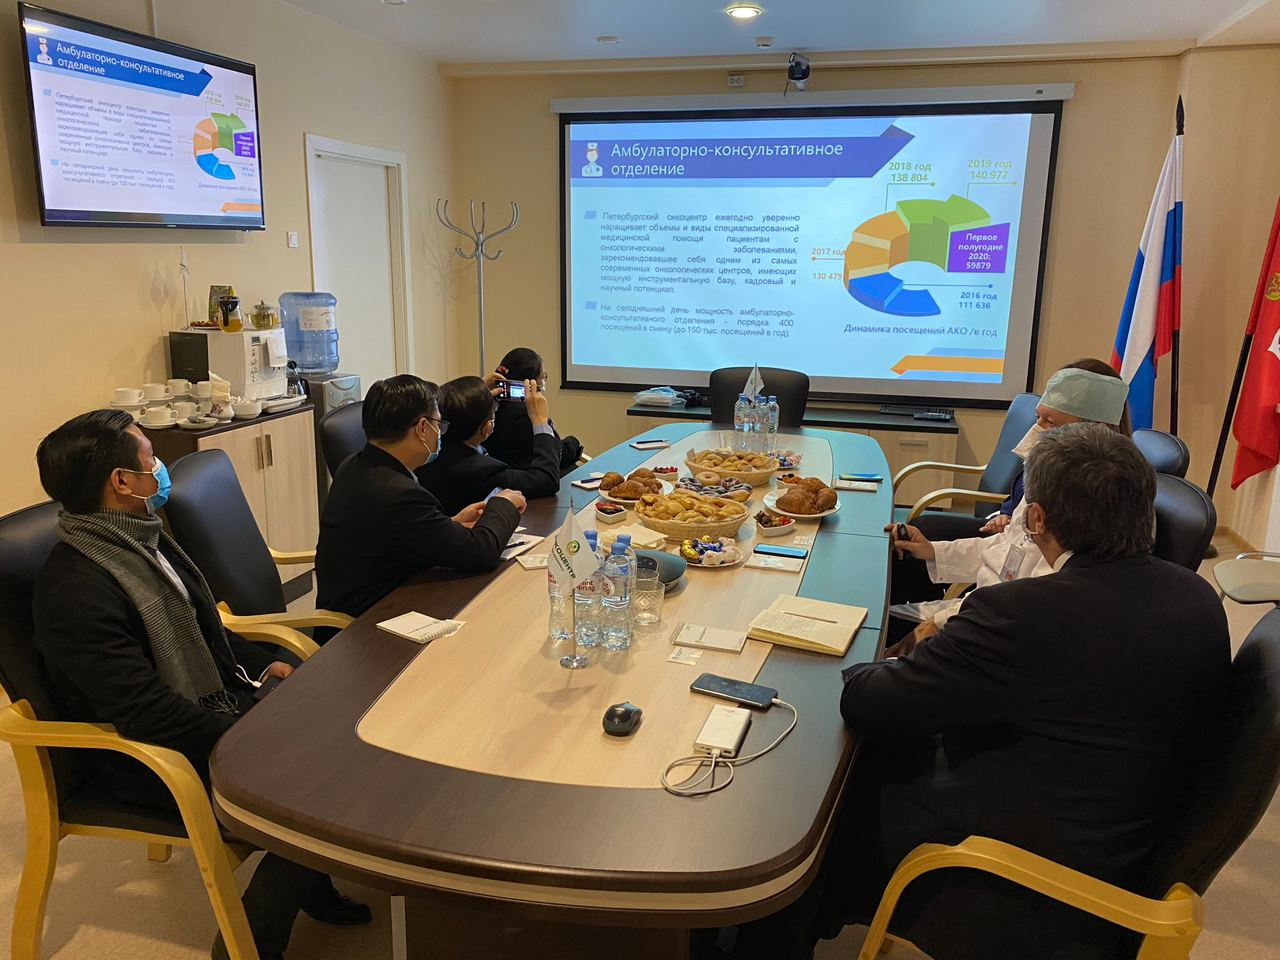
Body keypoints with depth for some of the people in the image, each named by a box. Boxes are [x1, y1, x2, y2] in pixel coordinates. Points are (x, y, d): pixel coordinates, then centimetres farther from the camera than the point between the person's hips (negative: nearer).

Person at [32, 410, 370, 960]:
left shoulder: (140, 537, 5)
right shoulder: (75, 591, -25)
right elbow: (145, 712, -28)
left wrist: (261, 663, 6)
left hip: (218, 706, 9)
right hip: (154, 760, -9)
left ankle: (311, 883, 19)